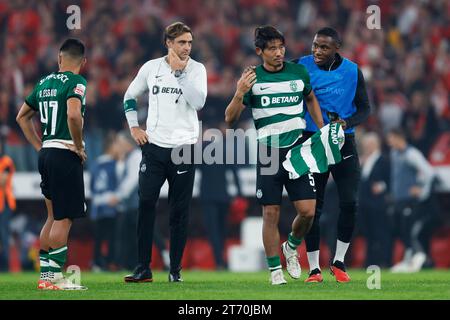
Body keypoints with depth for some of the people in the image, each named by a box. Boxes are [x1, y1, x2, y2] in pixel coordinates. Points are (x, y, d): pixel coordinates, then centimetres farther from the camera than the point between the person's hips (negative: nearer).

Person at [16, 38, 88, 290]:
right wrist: (79, 146, -14)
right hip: (65, 154, -8)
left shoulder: (44, 82, 14)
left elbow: (22, 117, 23)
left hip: (46, 154, 8)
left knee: (54, 216, 16)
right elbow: (73, 114, -27)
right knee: (64, 218, -5)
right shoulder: (75, 82, -10)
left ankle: (46, 275, 17)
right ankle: (54, 277, -7)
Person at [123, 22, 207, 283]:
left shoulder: (196, 70, -1)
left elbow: (198, 102, -18)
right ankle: (143, 268, 3)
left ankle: (175, 269, 8)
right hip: (154, 145, 2)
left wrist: (180, 72, -18)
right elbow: (130, 97, 20)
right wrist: (134, 127, 10)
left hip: (183, 146, -2)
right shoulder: (151, 68, 5)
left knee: (180, 212, 1)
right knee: (146, 205, -2)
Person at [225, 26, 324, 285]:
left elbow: (311, 99, 25)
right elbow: (230, 119, -2)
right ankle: (275, 269, 10)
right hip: (268, 153, -1)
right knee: (271, 213, -1)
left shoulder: (298, 72, 4)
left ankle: (292, 247, 23)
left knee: (308, 211, -6)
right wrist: (239, 94, -20)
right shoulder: (252, 79, -1)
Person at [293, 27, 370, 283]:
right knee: (312, 207, 0)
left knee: (350, 203, -8)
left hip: (343, 142, 1)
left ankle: (339, 262, 9)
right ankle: (314, 268, 10)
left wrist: (347, 123, -14)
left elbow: (364, 108, 4)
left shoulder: (352, 71, -3)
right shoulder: (301, 67, -5)